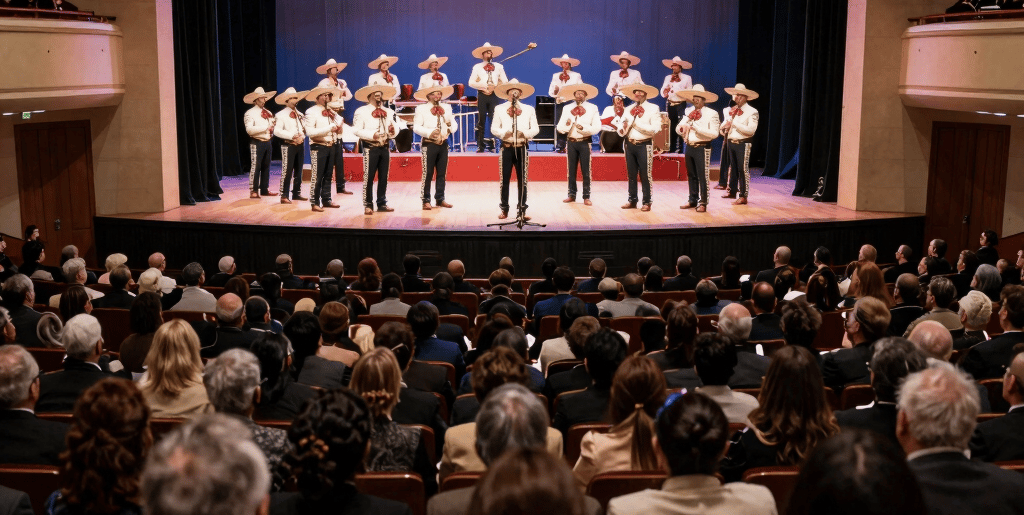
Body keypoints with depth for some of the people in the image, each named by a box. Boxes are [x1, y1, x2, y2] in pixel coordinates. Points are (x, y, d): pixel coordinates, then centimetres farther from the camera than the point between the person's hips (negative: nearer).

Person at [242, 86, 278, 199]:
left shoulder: (268, 113, 16)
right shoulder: (250, 113, -7)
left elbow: (272, 126, 22)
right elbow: (249, 129, -18)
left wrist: (272, 130, -2)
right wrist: (265, 128, -18)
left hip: (267, 142, 7)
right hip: (257, 142, -7)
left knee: (266, 167, 12)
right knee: (255, 167, -8)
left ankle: (264, 189, 19)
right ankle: (253, 191, -5)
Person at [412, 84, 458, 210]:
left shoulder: (447, 108, 16)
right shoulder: (421, 109, 0)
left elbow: (454, 125, 15)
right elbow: (416, 127, -8)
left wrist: (451, 125, -8)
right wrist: (429, 133, -21)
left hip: (443, 144, 5)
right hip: (429, 144, -5)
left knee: (442, 173, 8)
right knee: (428, 173, -6)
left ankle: (440, 199, 17)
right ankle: (426, 200, 1)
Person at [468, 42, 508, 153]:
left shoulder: (499, 67, 13)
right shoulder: (477, 67, 8)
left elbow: (505, 82, 7)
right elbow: (471, 83, -2)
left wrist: (494, 88, -10)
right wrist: (486, 87, -11)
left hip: (494, 95, 1)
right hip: (482, 95, -1)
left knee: (494, 120, -3)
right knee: (481, 120, -2)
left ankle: (492, 145, 0)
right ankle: (480, 146, 1)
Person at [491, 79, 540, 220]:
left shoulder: (529, 109, 9)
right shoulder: (499, 109, 8)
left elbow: (535, 129, 5)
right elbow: (494, 128, 4)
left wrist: (525, 133, -14)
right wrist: (504, 133, -15)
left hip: (522, 148, 0)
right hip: (506, 147, 0)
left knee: (523, 180, 1)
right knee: (505, 179, 0)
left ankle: (522, 210, 7)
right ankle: (504, 210, 8)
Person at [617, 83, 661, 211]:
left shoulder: (653, 109, -1)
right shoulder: (628, 109, 13)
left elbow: (655, 129, -14)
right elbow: (621, 131, 11)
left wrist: (636, 124, -15)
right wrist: (623, 129, -13)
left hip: (644, 145, -5)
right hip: (629, 144, 5)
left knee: (645, 175, -2)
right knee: (631, 175, 10)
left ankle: (647, 202, 5)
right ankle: (632, 200, 19)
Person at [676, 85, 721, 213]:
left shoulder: (711, 113, -4)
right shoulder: (689, 112, 12)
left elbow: (715, 133, -14)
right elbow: (677, 129, 11)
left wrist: (697, 128, -20)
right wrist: (681, 128, -13)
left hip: (702, 148, -6)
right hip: (689, 147, 6)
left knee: (703, 176, -5)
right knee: (691, 175, 13)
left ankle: (702, 203, 1)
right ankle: (693, 200, 24)